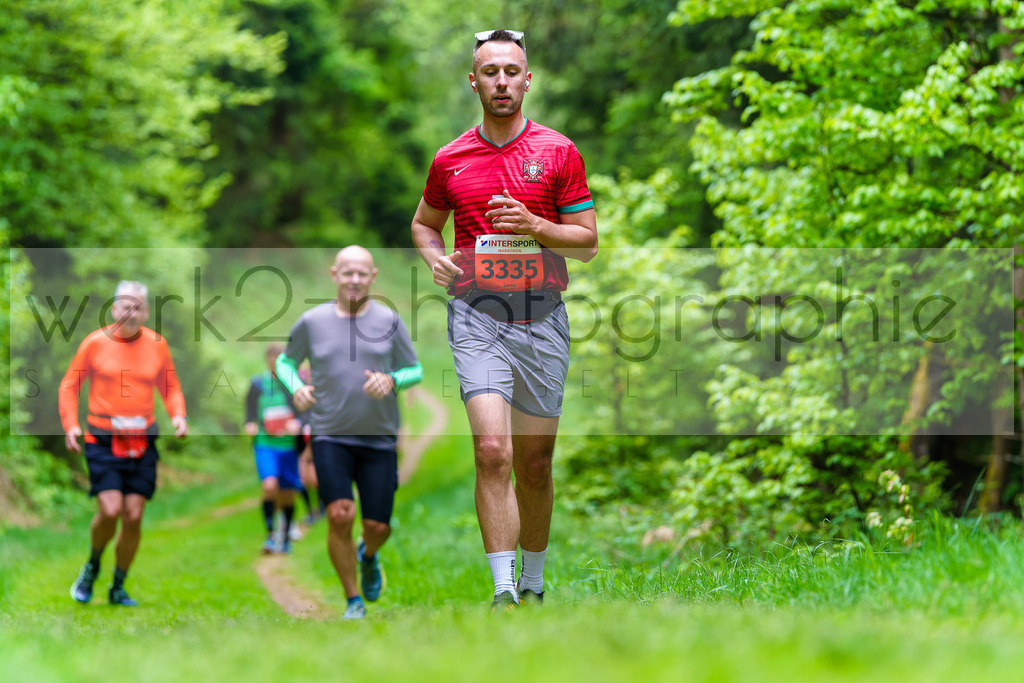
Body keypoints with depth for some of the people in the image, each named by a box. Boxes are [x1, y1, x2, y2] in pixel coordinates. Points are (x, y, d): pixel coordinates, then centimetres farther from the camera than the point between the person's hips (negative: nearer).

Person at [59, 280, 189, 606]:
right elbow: (69, 385, 7)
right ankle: (92, 566, 14)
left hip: (142, 442, 3)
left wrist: (178, 415, -1)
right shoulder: (95, 343, -1)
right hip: (103, 440, -2)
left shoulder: (156, 344, 6)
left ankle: (118, 587, 16)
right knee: (110, 510, -16)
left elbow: (170, 387, 18)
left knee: (134, 516, -2)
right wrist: (70, 424, -6)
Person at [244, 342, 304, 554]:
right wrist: (250, 425, -10)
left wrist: (297, 424, -15)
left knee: (287, 493, 6)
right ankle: (270, 535, -13)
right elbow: (250, 412, 10)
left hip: (289, 444, 1)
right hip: (265, 443, -1)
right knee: (269, 485, -22)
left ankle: (286, 537, 26)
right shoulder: (257, 384, 4)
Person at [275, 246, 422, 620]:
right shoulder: (312, 322, 0)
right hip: (330, 436, -1)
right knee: (340, 516, -17)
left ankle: (368, 556, 39)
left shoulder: (389, 321, 0)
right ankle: (354, 602, -1)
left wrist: (391, 380, -14)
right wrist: (296, 387, -8)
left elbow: (415, 370, 8)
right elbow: (285, 361, 14)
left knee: (377, 525, -1)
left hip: (379, 438, 1)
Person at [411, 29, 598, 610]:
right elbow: (424, 222, 23)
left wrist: (533, 225, -14)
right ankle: (503, 593, -18)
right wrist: (434, 255, 1)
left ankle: (534, 583, 26)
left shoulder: (559, 152, 3)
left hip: (543, 317, 1)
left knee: (535, 464, 8)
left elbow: (588, 241, 3)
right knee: (493, 451, -17)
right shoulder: (450, 159, 7)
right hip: (476, 316, -1)